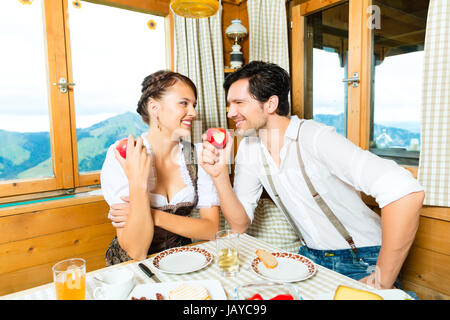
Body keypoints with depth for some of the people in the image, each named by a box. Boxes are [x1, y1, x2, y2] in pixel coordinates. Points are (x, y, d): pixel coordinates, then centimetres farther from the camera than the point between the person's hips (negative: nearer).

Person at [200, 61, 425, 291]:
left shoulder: (317, 138, -23)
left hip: (363, 263, -3)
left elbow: (407, 193, -31)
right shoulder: (249, 147, -2)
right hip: (311, 255, 4)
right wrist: (220, 175, -16)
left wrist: (383, 282, -24)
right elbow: (240, 224, -1)